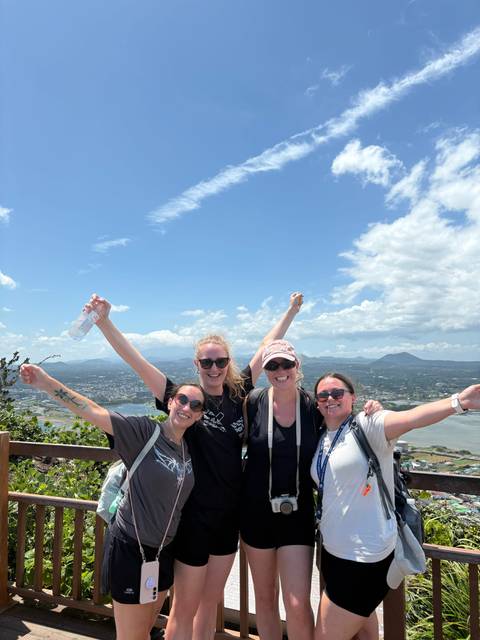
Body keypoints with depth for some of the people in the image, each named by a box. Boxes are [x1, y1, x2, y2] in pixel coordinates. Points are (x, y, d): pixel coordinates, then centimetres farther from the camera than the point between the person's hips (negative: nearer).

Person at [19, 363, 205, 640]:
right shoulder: (144, 431, -19)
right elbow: (94, 412, -27)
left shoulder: (190, 449, -1)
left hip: (164, 550, 6)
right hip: (131, 547, -6)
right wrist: (47, 382, -34)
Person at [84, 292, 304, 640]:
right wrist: (104, 321, -31)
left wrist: (291, 310, 14)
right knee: (185, 607, 12)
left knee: (211, 600, 22)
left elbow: (266, 348, 5)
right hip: (194, 513, -4)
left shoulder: (237, 393, -2)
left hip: (229, 513, 5)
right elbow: (136, 360, -21)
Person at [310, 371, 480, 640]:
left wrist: (458, 402, -51)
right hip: (334, 551, 8)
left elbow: (408, 419, -37)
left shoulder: (366, 425, -18)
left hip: (364, 557, -7)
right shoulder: (322, 440, 4)